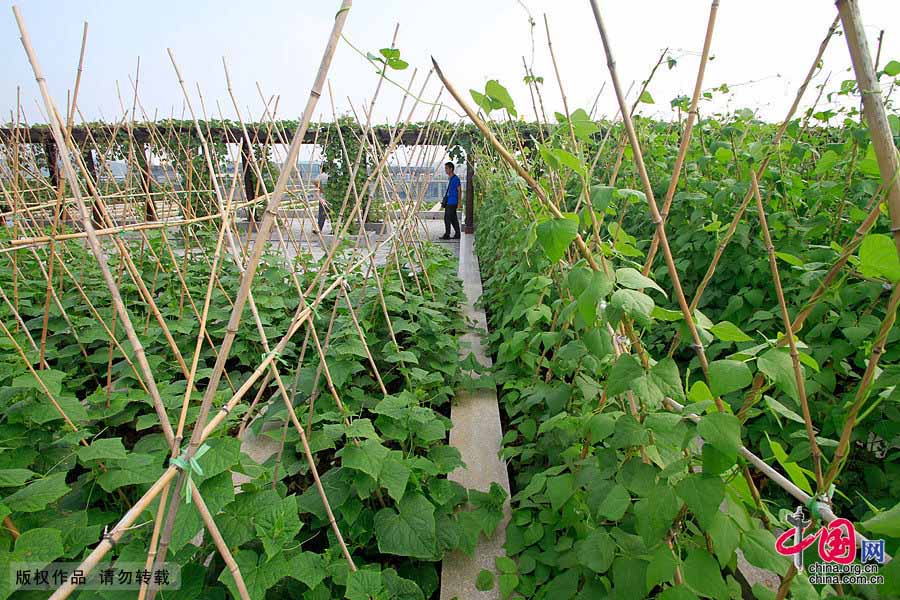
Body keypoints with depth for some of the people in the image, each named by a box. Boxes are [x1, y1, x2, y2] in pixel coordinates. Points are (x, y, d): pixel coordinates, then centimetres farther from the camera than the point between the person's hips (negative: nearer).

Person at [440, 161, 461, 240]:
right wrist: (444, 202, 22)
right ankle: (457, 235, 14)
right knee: (453, 219, 10)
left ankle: (447, 235, -5)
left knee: (447, 218, -9)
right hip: (448, 202, 9)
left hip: (452, 203, -9)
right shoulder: (450, 179, 16)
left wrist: (459, 203, -14)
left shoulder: (456, 179, -10)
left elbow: (459, 191, -11)